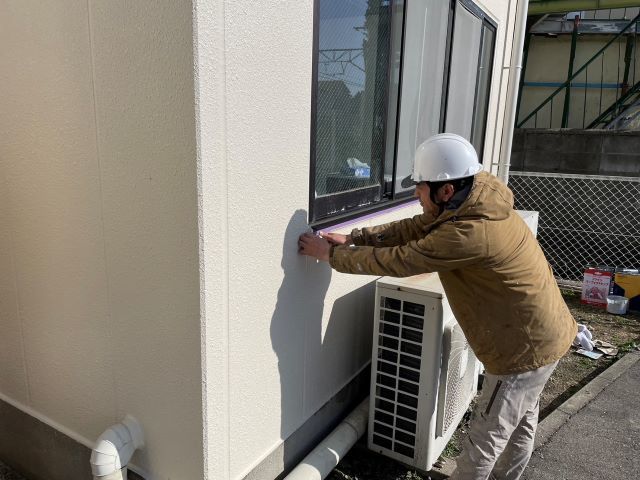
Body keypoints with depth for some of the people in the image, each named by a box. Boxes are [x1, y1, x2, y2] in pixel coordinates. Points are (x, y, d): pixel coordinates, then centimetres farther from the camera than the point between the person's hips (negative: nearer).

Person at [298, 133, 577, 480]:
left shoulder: (470, 233, -35)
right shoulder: (471, 201, -5)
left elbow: (397, 261, -29)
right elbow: (413, 229, 1)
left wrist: (330, 254, -17)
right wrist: (352, 239, -5)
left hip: (525, 347, -9)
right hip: (541, 333, 9)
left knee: (486, 437, 8)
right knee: (521, 422, 27)